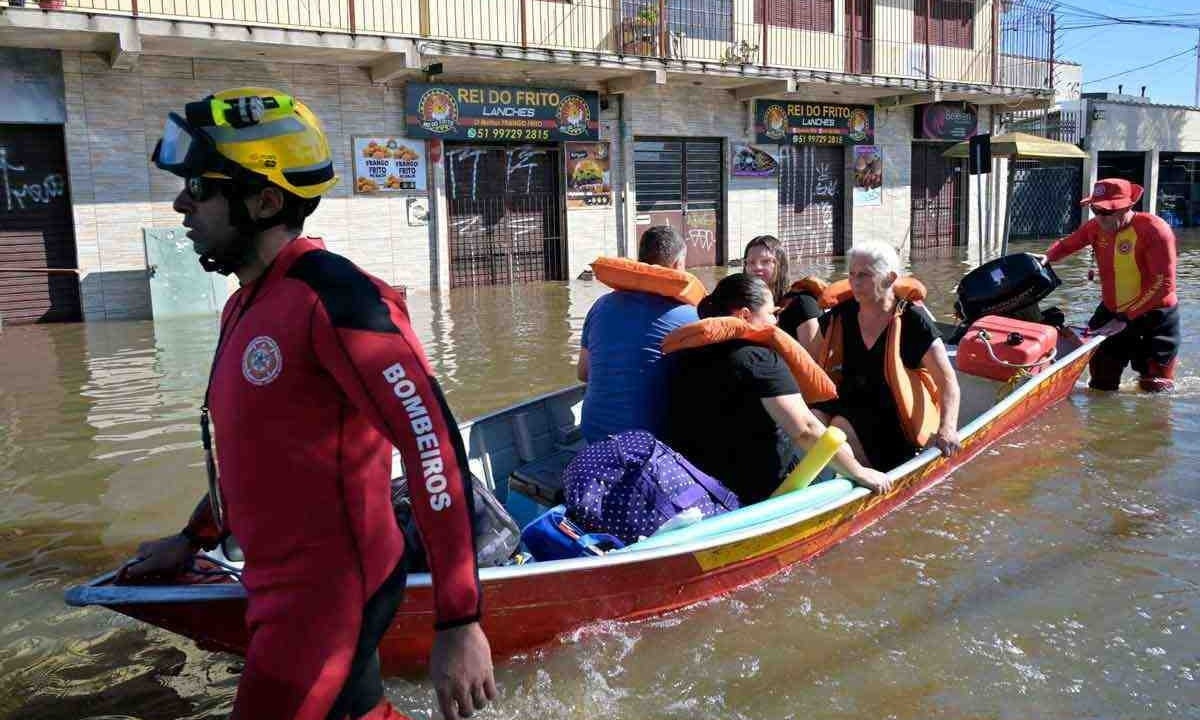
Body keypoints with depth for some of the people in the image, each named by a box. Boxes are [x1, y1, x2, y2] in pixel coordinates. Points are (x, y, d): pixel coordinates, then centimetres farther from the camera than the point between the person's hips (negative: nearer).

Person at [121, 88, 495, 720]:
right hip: (280, 587, 9)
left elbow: (435, 446, -26)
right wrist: (193, 540, 28)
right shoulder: (244, 308, 10)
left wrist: (458, 622, -27)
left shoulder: (333, 299, -21)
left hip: (329, 597, -9)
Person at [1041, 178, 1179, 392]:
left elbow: (1163, 285, -24)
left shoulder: (1154, 230, -22)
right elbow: (1066, 244, 14)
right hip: (1111, 311, 5)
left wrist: (1125, 318, -26)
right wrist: (1047, 258, -10)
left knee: (1154, 387, 5)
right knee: (1101, 384, 10)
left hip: (1154, 316, -5)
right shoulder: (1096, 227, -5)